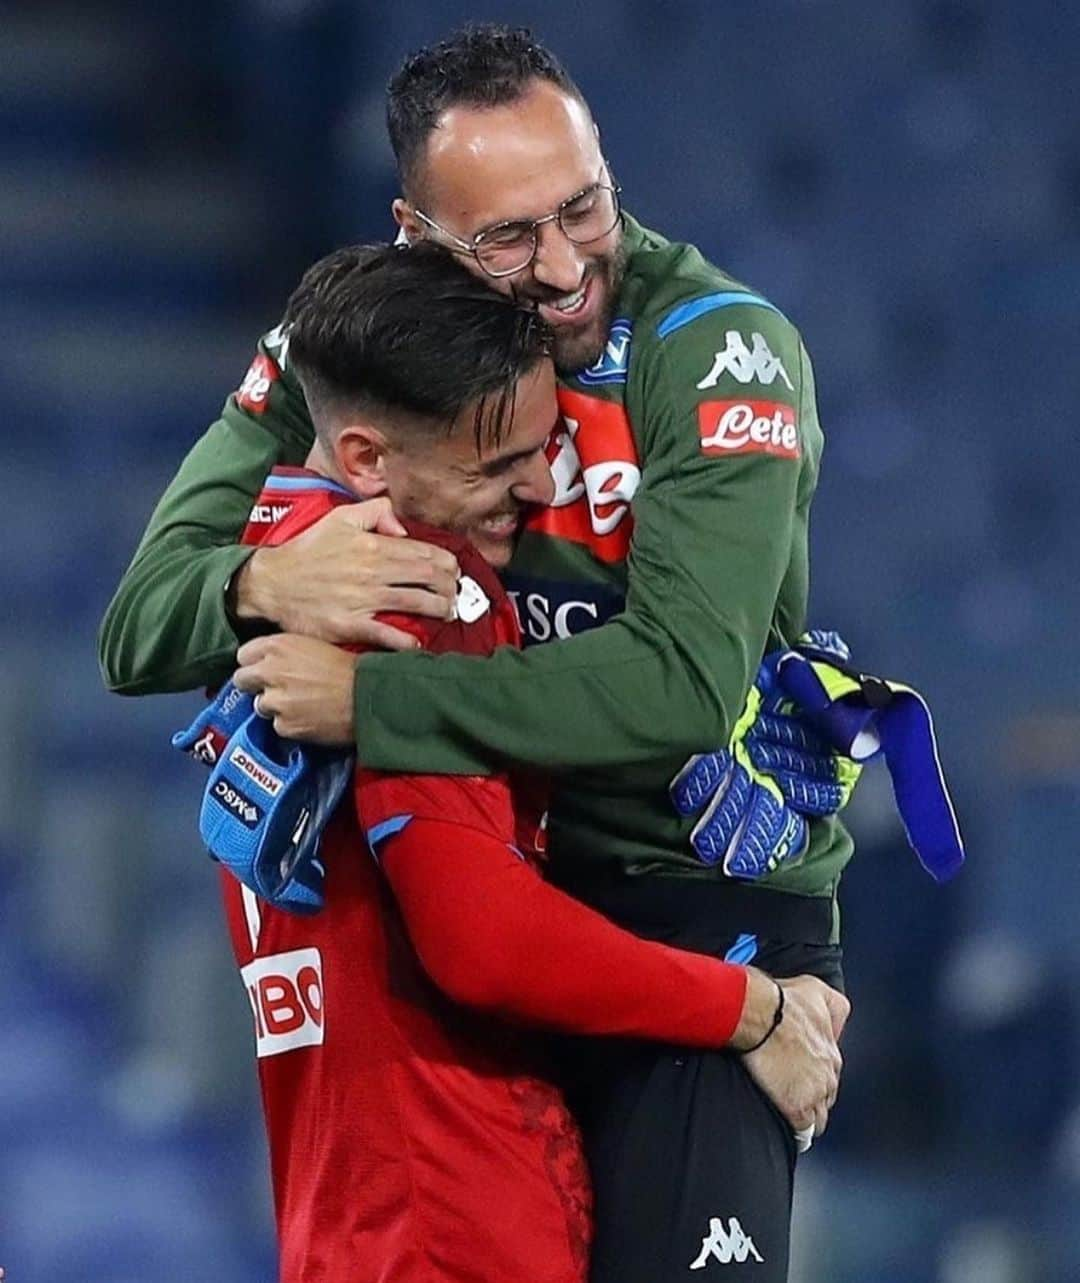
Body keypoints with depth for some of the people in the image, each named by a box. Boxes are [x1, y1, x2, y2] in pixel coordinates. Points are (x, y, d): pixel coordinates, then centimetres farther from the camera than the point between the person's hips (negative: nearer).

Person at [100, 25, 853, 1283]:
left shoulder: (717, 350, -17)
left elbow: (684, 684, -29)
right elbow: (139, 632, -6)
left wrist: (367, 700, -30)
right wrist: (262, 585, -29)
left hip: (705, 905, -4)